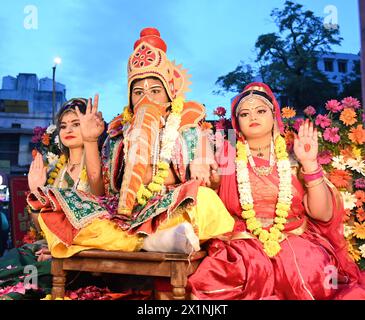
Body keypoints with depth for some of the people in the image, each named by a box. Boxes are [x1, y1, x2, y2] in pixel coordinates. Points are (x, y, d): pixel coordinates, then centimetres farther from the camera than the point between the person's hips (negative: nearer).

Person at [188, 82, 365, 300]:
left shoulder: (293, 159, 11)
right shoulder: (228, 156, 11)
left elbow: (323, 214, 2)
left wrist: (309, 165, -7)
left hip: (297, 242, 1)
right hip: (242, 245, -1)